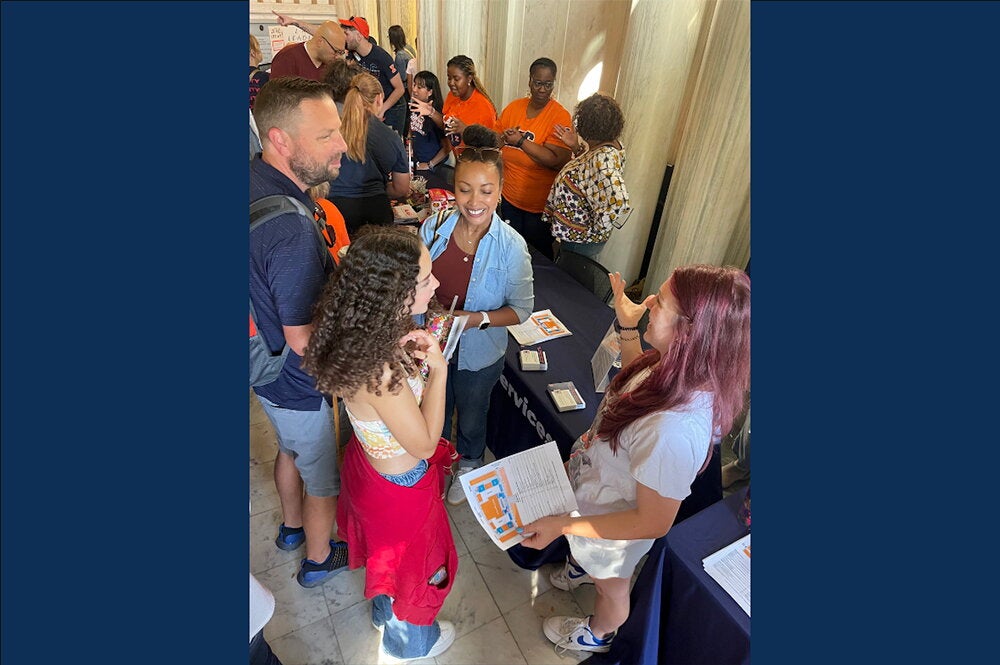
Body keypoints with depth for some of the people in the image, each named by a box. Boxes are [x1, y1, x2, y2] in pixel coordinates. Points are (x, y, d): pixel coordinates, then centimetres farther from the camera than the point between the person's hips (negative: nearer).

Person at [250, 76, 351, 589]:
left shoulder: (259, 181, -6)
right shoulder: (291, 229, -37)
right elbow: (304, 339, -29)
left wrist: (334, 269, 4)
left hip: (268, 371, 9)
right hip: (301, 387, -9)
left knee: (290, 449, 32)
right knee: (325, 478, 17)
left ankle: (292, 526, 59)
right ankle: (318, 558, 45)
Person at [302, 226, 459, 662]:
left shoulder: (366, 331, -16)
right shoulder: (378, 372, -41)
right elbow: (423, 444, -28)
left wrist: (412, 352, -16)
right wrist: (438, 369, -26)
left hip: (369, 462, 8)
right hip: (399, 484, -7)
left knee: (386, 549, 34)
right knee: (410, 560, 24)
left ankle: (384, 612, 66)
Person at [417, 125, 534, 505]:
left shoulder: (511, 246, -22)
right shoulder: (433, 227, -15)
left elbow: (522, 308, -14)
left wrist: (478, 318, -28)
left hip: (478, 355, -2)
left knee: (471, 418, 25)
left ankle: (469, 465, 59)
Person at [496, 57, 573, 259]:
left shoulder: (560, 116, -14)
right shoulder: (514, 107, 3)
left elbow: (557, 161, -23)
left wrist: (521, 141, -22)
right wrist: (504, 136, -10)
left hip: (539, 204, -5)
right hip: (509, 196, 5)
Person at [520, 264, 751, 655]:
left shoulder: (675, 429, -46)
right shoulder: (678, 366, -21)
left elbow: (653, 523, -31)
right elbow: (637, 379, 5)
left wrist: (563, 525, -27)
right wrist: (627, 327, -3)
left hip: (612, 522, -6)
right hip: (594, 479, 6)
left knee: (611, 585, 30)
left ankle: (597, 635, 63)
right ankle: (583, 566, 74)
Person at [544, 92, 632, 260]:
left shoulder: (603, 158, -29)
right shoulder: (611, 144, -1)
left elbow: (619, 204, -38)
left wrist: (594, 230, -23)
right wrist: (576, 146, 3)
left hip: (580, 241, -9)